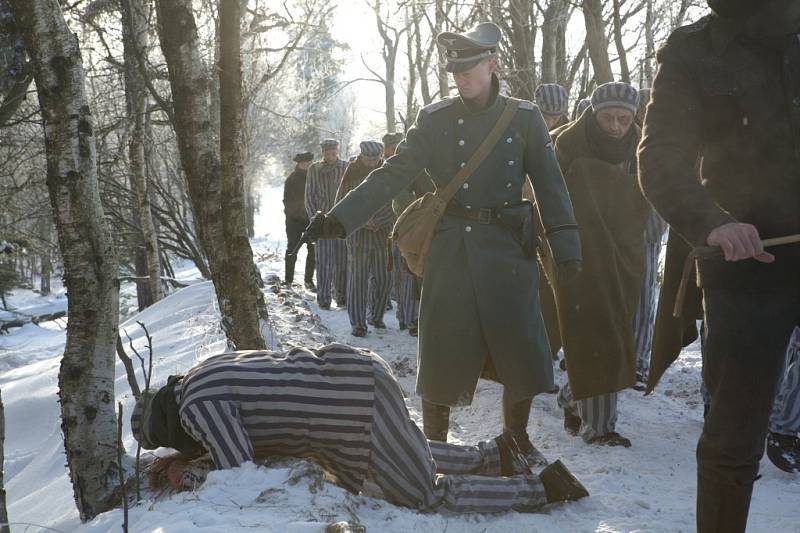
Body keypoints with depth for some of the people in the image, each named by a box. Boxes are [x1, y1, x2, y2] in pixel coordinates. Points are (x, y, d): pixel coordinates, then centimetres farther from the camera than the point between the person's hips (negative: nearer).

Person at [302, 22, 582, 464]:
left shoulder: (524, 119, 2)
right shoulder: (435, 120, 1)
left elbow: (549, 184, 1)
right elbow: (393, 174, -6)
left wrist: (565, 245, -8)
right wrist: (341, 216, -18)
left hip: (507, 248, 0)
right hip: (450, 249, 0)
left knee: (522, 349, 2)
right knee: (443, 350, 2)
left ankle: (517, 434, 26)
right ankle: (434, 443, 19)